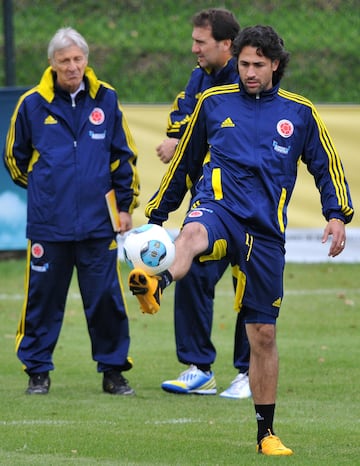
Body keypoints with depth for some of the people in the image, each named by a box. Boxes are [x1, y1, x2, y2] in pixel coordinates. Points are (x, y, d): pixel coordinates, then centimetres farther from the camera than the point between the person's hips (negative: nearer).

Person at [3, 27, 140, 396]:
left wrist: (125, 204, 11)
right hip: (48, 225, -1)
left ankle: (113, 370, 10)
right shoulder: (32, 104, 0)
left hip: (97, 224, 1)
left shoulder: (105, 100, 4)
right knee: (42, 298, 2)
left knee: (106, 298, 0)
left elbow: (124, 156, 12)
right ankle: (38, 371, 12)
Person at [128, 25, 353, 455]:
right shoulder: (213, 103, 9)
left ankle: (266, 432, 17)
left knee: (263, 333, 5)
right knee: (193, 233, -41)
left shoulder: (300, 113, 9)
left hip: (265, 229, 1)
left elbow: (326, 167, 14)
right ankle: (155, 285, -72)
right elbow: (184, 162, 19)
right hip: (219, 206, -1)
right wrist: (156, 215, 21)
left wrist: (337, 215, -1)